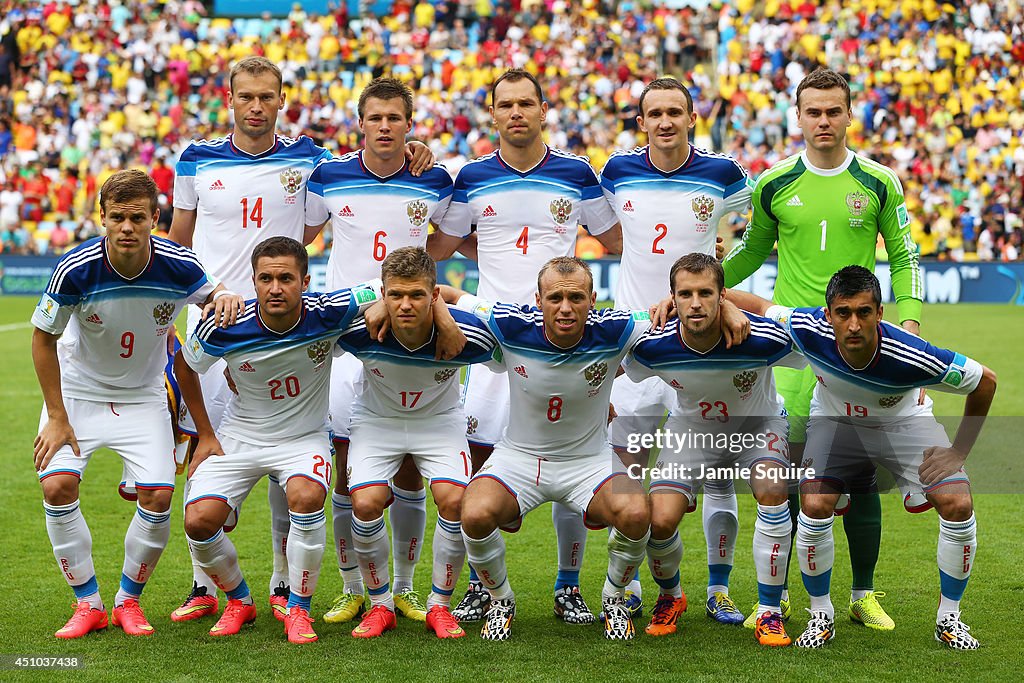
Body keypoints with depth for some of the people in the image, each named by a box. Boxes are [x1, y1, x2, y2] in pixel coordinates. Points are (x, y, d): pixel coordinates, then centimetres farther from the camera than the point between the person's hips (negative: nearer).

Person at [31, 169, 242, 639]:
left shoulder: (179, 265, -22)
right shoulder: (76, 269, -26)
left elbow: (212, 294, 1)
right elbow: (43, 337, -11)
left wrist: (227, 296, -26)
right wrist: (57, 418, -11)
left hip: (143, 395, 1)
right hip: (78, 389, -1)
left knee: (158, 497, -14)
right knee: (57, 485, -19)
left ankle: (128, 600, 11)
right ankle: (88, 603, 0)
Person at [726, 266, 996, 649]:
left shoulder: (911, 357, -38)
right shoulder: (809, 330, -34)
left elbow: (985, 381, -21)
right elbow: (754, 304, -15)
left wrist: (959, 452, -15)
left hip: (903, 421, -1)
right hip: (835, 420, 1)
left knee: (958, 506, -17)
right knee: (814, 507, -21)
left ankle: (948, 617, 6)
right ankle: (821, 614, 3)